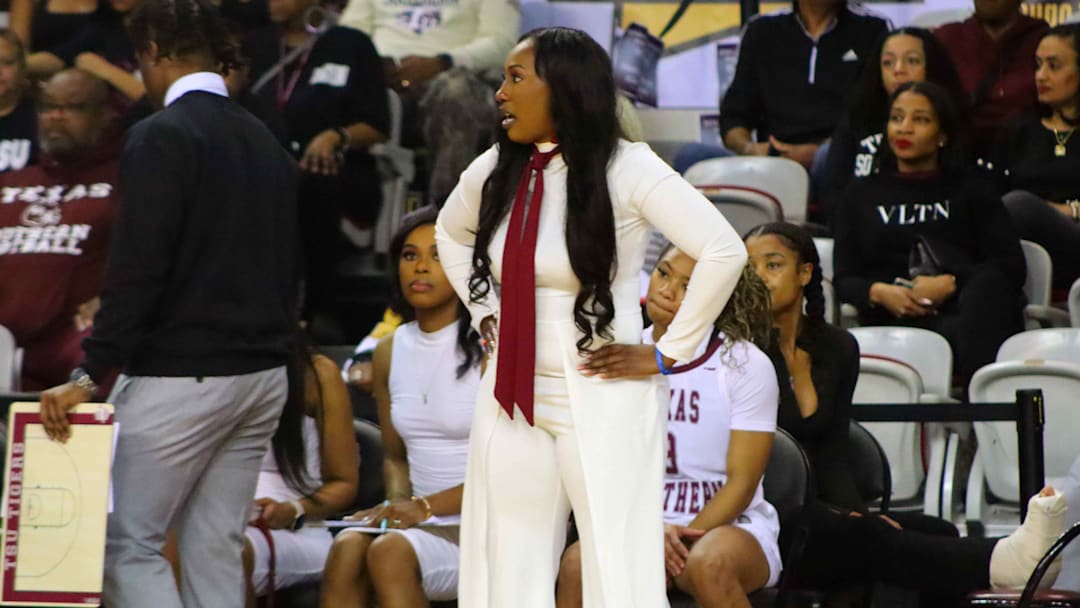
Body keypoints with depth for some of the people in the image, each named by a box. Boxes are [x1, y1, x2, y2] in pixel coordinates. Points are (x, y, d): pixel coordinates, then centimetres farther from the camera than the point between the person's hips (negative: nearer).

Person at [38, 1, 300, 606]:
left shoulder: (161, 137, -11)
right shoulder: (264, 140, 13)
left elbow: (138, 271, -18)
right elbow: (290, 266, 17)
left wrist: (91, 374, -18)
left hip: (181, 375, -8)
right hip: (263, 374, 8)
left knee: (128, 543, -1)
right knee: (217, 549, 10)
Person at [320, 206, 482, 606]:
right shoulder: (389, 351, 14)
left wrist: (426, 506, -16)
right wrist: (399, 502, 0)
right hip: (422, 525, 5)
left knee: (391, 551, -32)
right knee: (347, 548, -27)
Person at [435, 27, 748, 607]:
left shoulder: (627, 169, -12)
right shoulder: (493, 171, 7)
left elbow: (724, 252, -19)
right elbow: (450, 234, 28)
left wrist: (667, 354, -15)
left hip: (603, 403, -6)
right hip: (511, 401, 6)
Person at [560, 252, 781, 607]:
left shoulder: (746, 365, -2)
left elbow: (741, 482, -6)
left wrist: (684, 539, -19)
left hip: (730, 526, -2)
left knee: (710, 565, -39)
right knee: (577, 564, -31)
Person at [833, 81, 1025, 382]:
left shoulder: (970, 190, 24)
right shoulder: (862, 194, 30)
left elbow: (1012, 266, 8)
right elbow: (844, 280, 18)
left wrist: (950, 284, -11)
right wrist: (878, 292, -7)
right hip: (896, 322, 0)